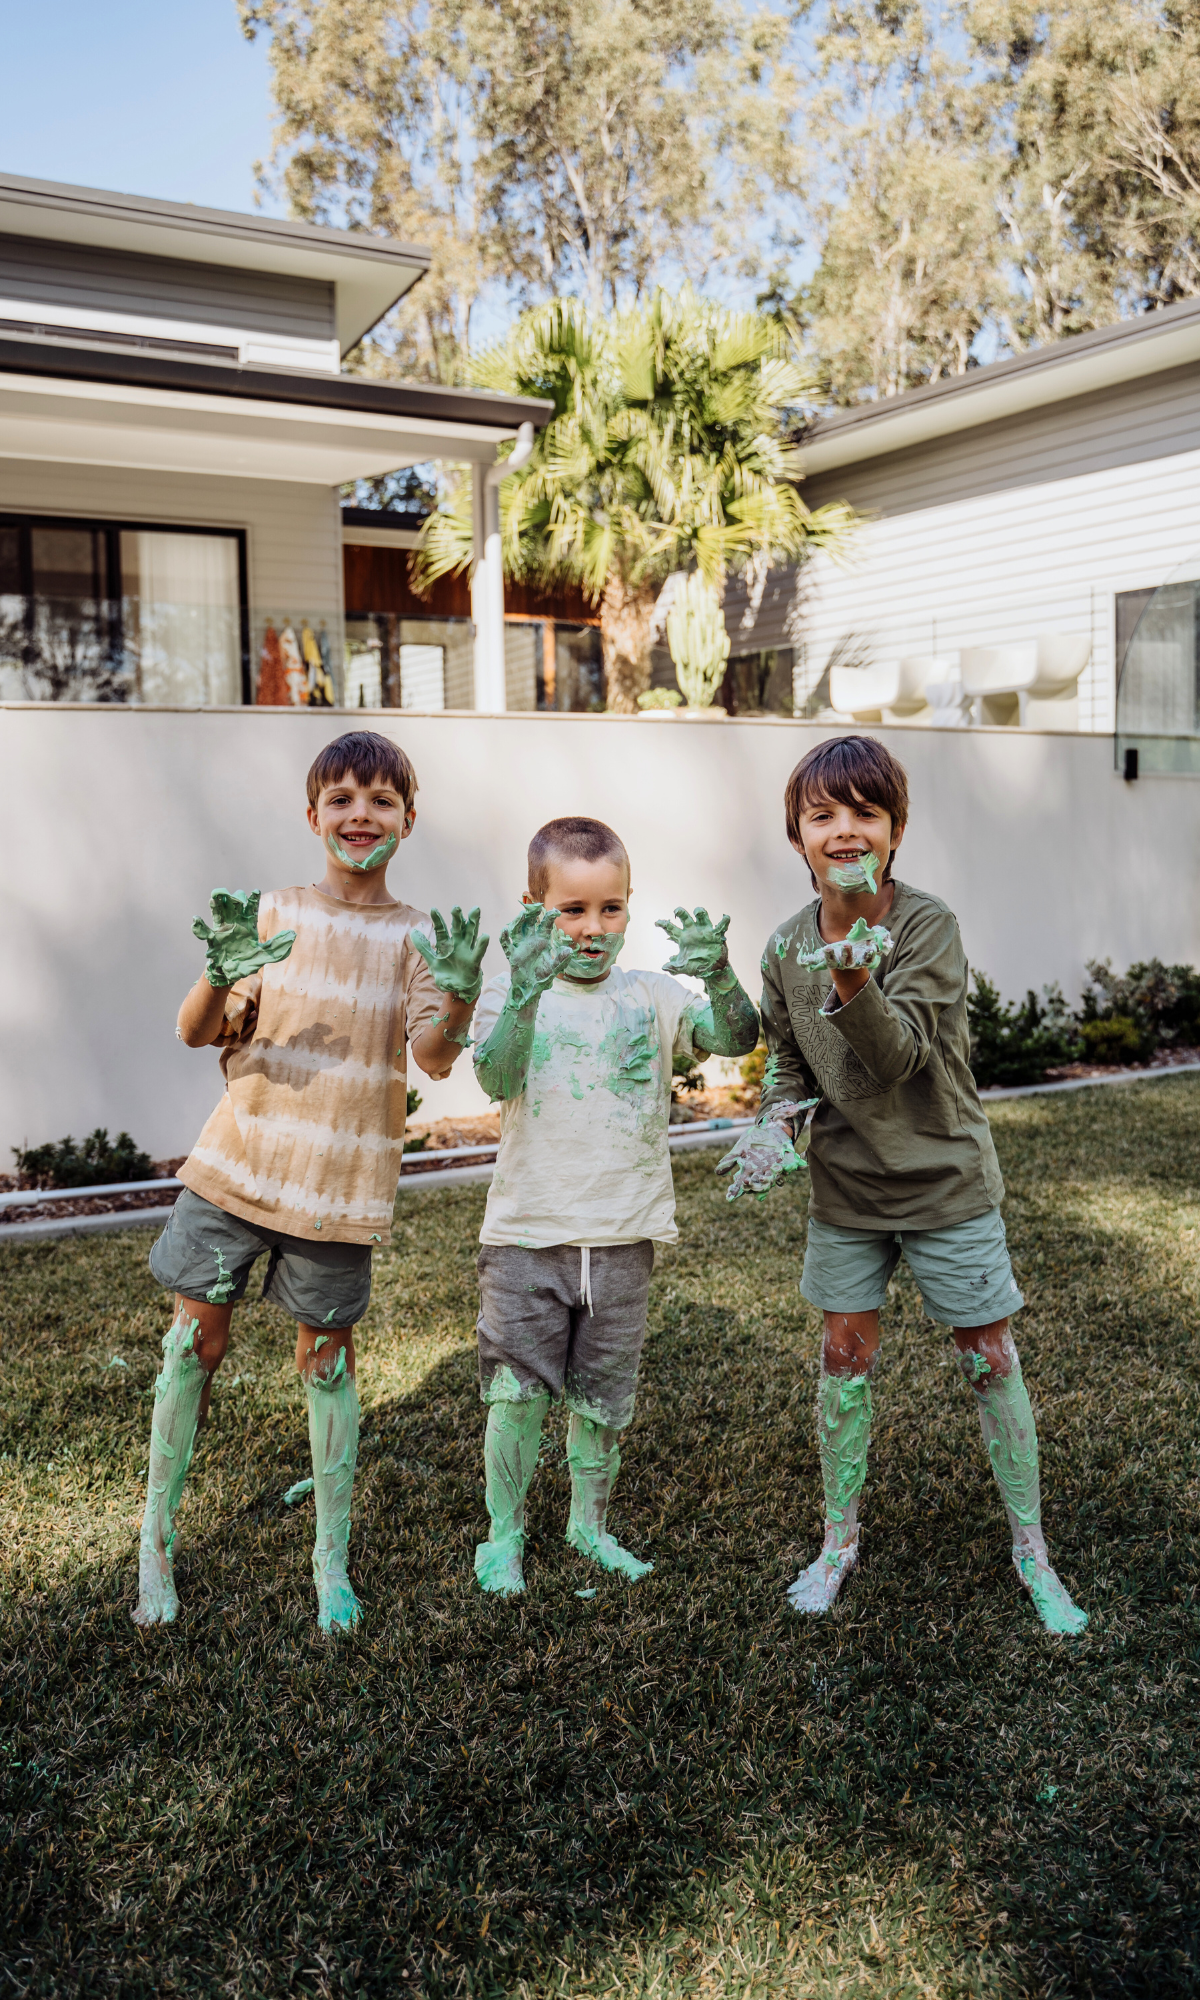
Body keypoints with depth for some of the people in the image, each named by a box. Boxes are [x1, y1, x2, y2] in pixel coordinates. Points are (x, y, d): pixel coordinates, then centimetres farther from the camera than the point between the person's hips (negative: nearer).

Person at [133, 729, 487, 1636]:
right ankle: (156, 1540, 24)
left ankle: (333, 1559, 23)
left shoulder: (416, 937, -1)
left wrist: (459, 994, -35)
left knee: (327, 1355, 7)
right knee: (196, 1338, 5)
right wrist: (221, 977, -26)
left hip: (340, 1183, -1)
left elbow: (434, 1057, -13)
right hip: (237, 1163, 1)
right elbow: (196, 1033, -4)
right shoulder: (271, 914, 1)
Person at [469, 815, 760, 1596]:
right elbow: (496, 1078, -22)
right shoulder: (511, 993, -4)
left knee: (604, 1399, 14)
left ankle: (590, 1525, 36)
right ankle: (504, 1535, 25)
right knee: (516, 1394, 2)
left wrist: (720, 977, -33)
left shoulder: (653, 996, 1)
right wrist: (527, 994, -39)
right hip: (528, 1233, -2)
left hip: (624, 1236, 2)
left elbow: (737, 1039, -12)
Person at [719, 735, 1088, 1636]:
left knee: (990, 1358, 5)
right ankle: (841, 1542, 29)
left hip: (945, 1179, -3)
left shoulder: (928, 925, -17)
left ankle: (1032, 1552, 24)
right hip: (846, 1187, 3)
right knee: (846, 1356, 10)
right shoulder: (789, 947, -4)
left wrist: (854, 980, -46)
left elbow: (902, 1054, -28)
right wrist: (776, 1123, -11)